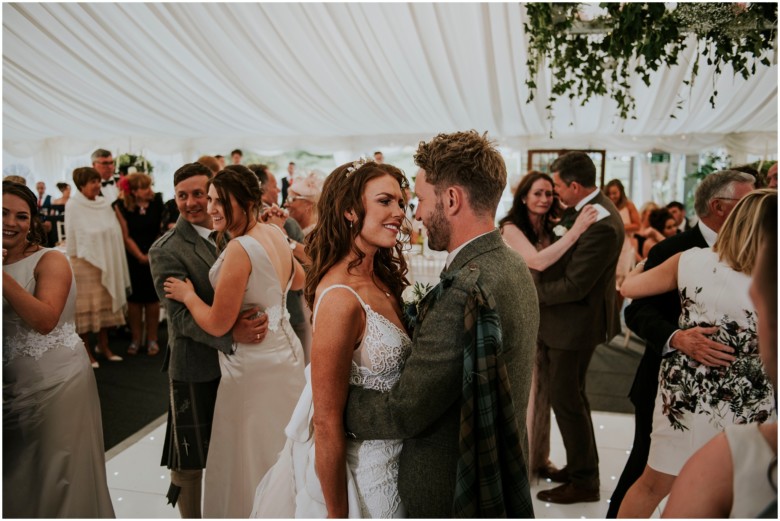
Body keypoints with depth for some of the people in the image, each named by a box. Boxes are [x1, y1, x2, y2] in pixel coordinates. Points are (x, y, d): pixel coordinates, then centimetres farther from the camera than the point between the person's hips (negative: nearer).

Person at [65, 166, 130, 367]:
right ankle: (86, 350, 10)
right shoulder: (73, 206, -8)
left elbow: (114, 231, 9)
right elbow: (71, 236, -8)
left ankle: (104, 346, 21)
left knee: (105, 304, 10)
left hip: (106, 261, 5)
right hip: (84, 261, -5)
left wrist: (113, 260, 5)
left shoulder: (104, 203, 6)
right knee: (86, 305, 1)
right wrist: (74, 260, -9)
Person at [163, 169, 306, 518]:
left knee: (248, 459, 10)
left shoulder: (240, 248, -23)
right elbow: (299, 280, 20)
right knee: (278, 454, 23)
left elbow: (217, 324, -20)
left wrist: (187, 294, -5)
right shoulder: (275, 234, 2)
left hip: (255, 367, -9)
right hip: (285, 353, 9)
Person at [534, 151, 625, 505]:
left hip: (576, 321, -10)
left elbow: (573, 286, -25)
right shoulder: (587, 207, 5)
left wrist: (530, 293, -14)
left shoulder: (600, 224, -26)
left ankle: (584, 482, 19)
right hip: (569, 317, 10)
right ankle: (581, 466, 37)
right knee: (570, 395, 20)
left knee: (566, 399, 2)